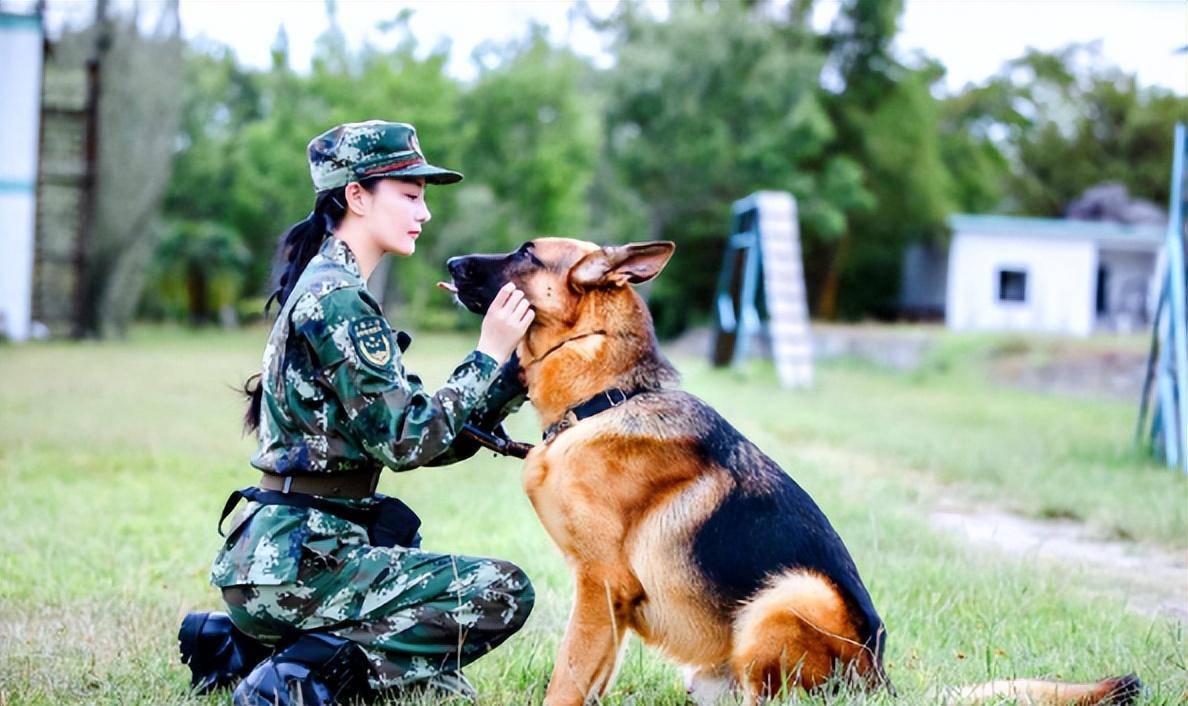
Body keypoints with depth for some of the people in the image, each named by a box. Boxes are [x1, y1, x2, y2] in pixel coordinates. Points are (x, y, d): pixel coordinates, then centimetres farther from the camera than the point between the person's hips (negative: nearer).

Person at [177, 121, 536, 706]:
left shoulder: (328, 287, 17)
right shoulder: (337, 299, -14)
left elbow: (436, 439, 13)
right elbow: (404, 442, -18)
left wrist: (514, 363, 3)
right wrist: (488, 357, -11)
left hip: (277, 553, 10)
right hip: (294, 562, -10)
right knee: (503, 593, -11)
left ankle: (242, 644, 15)